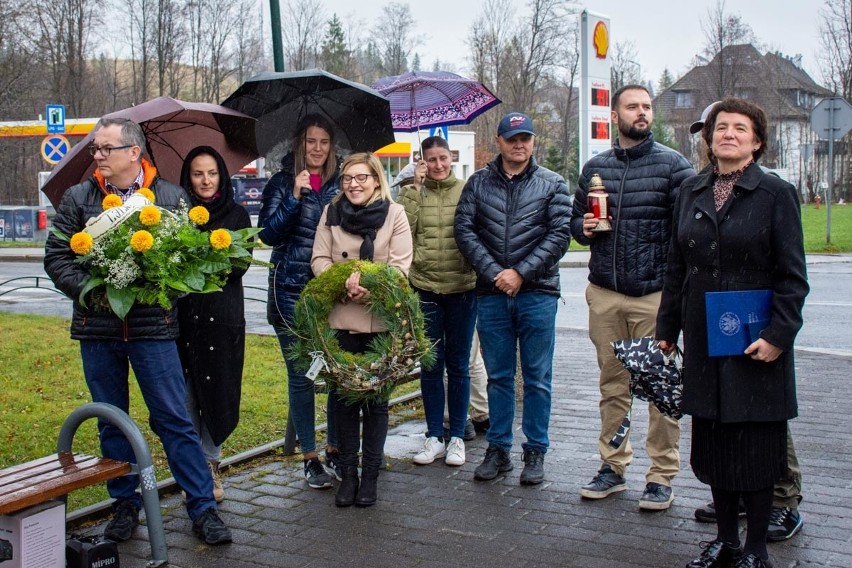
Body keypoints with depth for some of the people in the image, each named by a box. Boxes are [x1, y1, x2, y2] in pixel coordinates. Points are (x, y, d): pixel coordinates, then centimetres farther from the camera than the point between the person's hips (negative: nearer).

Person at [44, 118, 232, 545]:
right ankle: (125, 505, 25)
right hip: (96, 326, 3)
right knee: (111, 422, 12)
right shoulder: (78, 198, 7)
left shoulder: (172, 198, 2)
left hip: (152, 326, -3)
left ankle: (203, 508, 6)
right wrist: (90, 289, -10)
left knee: (176, 420, -2)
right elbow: (56, 256, 6)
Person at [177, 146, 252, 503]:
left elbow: (241, 264, -4)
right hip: (184, 311, 0)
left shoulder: (236, 215, 7)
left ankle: (210, 466, 13)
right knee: (187, 394, 1)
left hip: (223, 314, 0)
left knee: (217, 390, 1)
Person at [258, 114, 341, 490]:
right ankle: (310, 458, 15)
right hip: (292, 291, -2)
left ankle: (335, 451, 20)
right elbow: (268, 233, -8)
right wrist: (295, 196, -17)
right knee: (301, 375, 4)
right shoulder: (282, 183, 2)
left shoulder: (340, 184, 10)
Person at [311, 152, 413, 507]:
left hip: (381, 319, -1)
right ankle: (348, 473, 17)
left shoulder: (395, 214, 2)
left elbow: (400, 265, -5)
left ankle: (370, 475, 16)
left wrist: (371, 286, -22)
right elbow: (319, 260, 3)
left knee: (376, 399, 6)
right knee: (344, 397, 6)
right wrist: (343, 282, -17)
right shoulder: (331, 213, 8)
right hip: (340, 318, 2)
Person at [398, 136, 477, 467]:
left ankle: (457, 437, 17)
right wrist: (415, 188, -11)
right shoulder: (413, 193, 4)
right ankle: (434, 437, 18)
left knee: (458, 364, 7)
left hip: (462, 288, -1)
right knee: (430, 365, 8)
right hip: (424, 288, 1)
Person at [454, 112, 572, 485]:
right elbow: (464, 230, 1)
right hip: (491, 294, 2)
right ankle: (498, 449, 20)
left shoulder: (552, 185, 4)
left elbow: (559, 235, -4)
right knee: (498, 376, 10)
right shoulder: (479, 182, 8)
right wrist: (494, 272, -10)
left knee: (537, 378, 5)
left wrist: (521, 273, -13)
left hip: (537, 293, -2)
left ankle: (535, 452, 15)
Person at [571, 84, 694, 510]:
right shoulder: (595, 167, 12)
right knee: (612, 384, 12)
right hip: (605, 294, 4)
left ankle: (662, 475, 9)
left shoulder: (672, 164, -1)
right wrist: (583, 227, -3)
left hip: (655, 294, -4)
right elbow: (575, 219, 21)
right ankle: (613, 465, 24)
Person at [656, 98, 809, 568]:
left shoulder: (776, 194, -4)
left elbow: (791, 276, -6)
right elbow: (677, 268, 13)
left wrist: (778, 335, -14)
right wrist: (666, 330, 12)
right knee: (713, 443, 11)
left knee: (756, 446, 3)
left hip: (755, 342, -4)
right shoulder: (691, 193, 9)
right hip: (704, 343, 4)